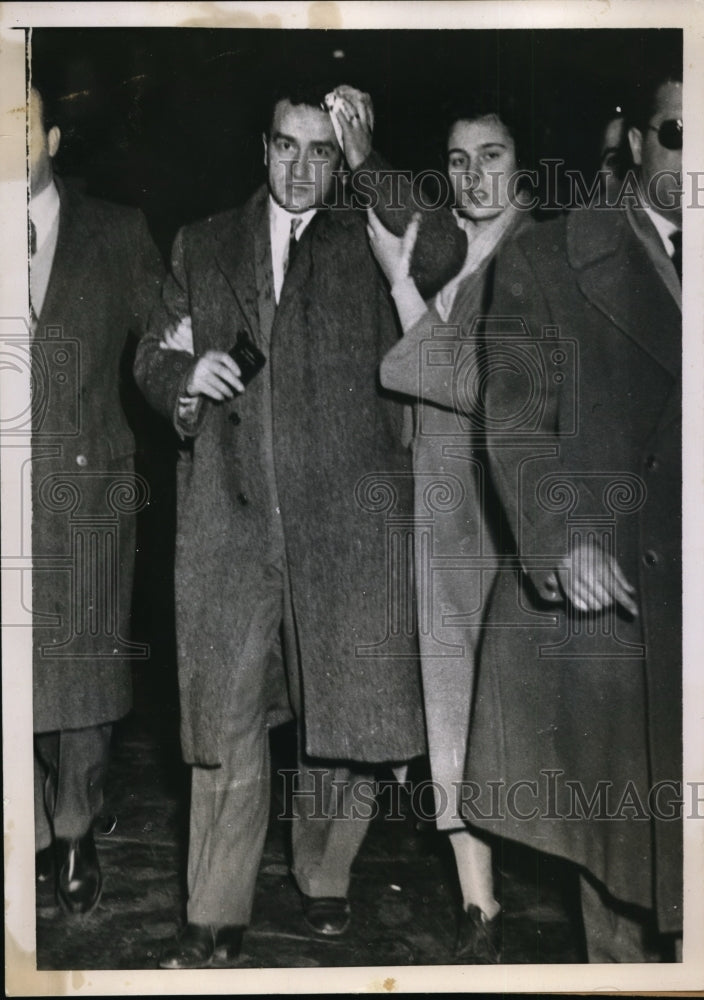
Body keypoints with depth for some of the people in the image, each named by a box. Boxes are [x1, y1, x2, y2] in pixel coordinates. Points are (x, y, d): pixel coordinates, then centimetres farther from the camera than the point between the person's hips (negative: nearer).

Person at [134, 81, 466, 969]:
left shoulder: (366, 241, 9)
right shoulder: (204, 245, 17)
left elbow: (442, 254, -11)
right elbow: (151, 359, 18)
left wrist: (367, 164, -12)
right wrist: (186, 375, -4)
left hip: (345, 511, -1)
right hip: (230, 511, 1)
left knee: (340, 709, 7)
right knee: (225, 714, 0)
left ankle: (325, 881, 27)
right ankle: (215, 920, 8)